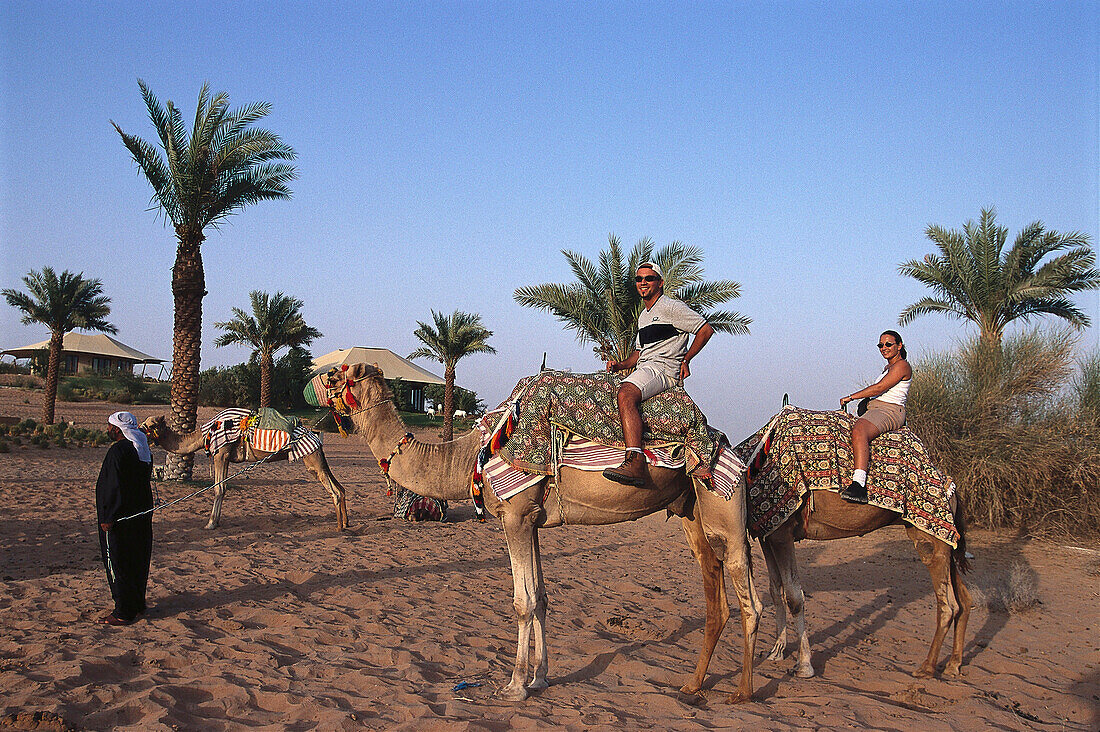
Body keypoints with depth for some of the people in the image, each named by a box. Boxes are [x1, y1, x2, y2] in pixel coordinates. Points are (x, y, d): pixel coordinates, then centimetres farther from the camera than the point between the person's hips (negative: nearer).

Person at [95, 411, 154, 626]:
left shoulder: (118, 451, -17)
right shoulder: (144, 449, 9)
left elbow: (114, 487, -20)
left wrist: (107, 518, -17)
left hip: (120, 518, -9)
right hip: (141, 515, 9)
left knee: (117, 563, -2)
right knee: (138, 561, 16)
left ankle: (123, 613, 0)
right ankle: (138, 604, 26)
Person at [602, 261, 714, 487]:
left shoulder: (670, 307, -1)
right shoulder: (643, 316, 26)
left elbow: (706, 330, -5)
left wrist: (685, 359, -4)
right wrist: (620, 365, 11)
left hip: (663, 368, -10)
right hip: (645, 369, 10)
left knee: (625, 395, -36)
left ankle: (634, 462, -51)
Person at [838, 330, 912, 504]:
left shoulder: (901, 365, -4)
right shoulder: (888, 367, 27)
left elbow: (879, 388, -13)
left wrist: (851, 397, -8)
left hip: (890, 411, -11)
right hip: (875, 408, 11)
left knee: (859, 431, -37)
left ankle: (859, 485, -51)